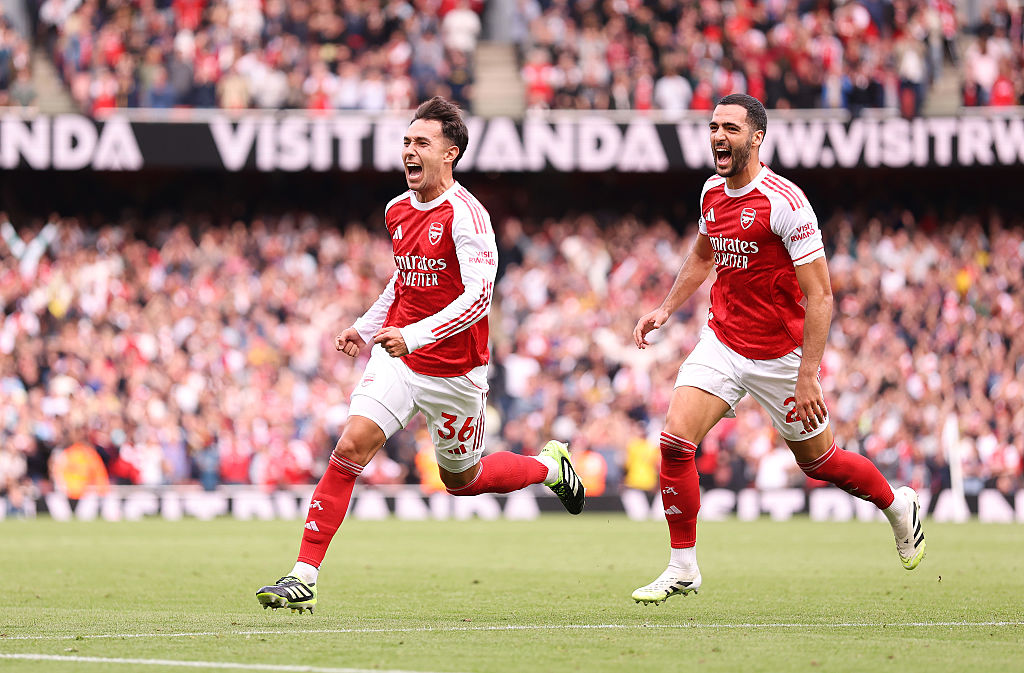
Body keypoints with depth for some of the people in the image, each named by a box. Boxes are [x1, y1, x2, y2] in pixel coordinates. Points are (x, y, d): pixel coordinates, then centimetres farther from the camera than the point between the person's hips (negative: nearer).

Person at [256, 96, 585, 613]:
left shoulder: (465, 214, -17)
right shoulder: (397, 211, 6)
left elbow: (478, 298, -25)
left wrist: (415, 335, -34)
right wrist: (366, 328, 16)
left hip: (455, 371, -5)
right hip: (396, 355, 5)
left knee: (461, 479, 13)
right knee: (351, 446, -16)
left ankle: (549, 465, 44)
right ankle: (303, 577, -17)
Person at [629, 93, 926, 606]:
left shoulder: (785, 203, -21)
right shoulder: (713, 192, 1)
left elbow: (819, 297, -21)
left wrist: (808, 378, -24)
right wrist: (666, 308, 12)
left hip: (780, 353, -5)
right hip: (722, 340, 5)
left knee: (817, 461, 10)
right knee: (675, 442, -12)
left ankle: (899, 506, 39)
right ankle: (682, 568, 0)